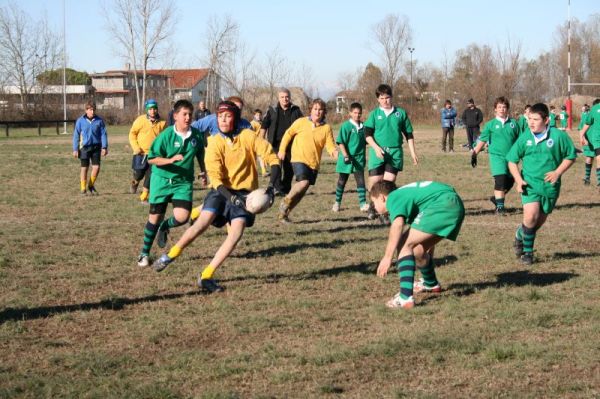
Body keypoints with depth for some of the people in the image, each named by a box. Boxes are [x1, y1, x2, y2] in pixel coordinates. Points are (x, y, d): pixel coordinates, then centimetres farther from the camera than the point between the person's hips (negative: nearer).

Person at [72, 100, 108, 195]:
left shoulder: (99, 120, 0)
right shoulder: (80, 121, -4)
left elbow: (103, 134, 4)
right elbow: (76, 135, 1)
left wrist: (104, 147, -2)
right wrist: (75, 149, -1)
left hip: (96, 147, 1)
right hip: (84, 147, -1)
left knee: (96, 167, -5)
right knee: (84, 168, 3)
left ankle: (91, 185, 16)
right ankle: (83, 188, 12)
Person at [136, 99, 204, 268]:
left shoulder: (196, 135, -3)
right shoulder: (166, 135, -14)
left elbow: (201, 153, 19)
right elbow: (151, 158, -15)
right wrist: (171, 160, -28)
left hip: (183, 182, 2)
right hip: (162, 180, -2)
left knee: (182, 217, -15)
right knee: (155, 217, 3)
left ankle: (164, 227, 22)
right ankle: (145, 253, 22)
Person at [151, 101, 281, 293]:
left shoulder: (248, 136, -5)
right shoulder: (215, 142, -5)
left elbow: (272, 159, -4)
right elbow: (215, 176, -13)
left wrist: (272, 186, -16)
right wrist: (230, 197, -28)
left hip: (244, 192, 0)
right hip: (222, 190, 0)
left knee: (236, 233, -19)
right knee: (203, 222, -20)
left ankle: (206, 276, -14)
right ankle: (171, 255, 2)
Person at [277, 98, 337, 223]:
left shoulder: (326, 128, 2)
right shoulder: (301, 122, -2)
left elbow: (330, 145, -3)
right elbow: (288, 134, 9)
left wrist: (334, 152, -25)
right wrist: (282, 150, 7)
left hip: (314, 163, 3)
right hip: (299, 159, -3)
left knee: (300, 192, 6)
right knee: (303, 182, -26)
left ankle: (284, 213, 21)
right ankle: (286, 201, -4)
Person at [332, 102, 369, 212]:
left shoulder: (363, 126, 3)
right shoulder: (346, 126, -10)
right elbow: (341, 142, -12)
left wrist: (364, 156, 17)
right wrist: (345, 155, -19)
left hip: (359, 158, 3)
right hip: (347, 159, -2)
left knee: (360, 180, -7)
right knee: (342, 181, 11)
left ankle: (363, 203, -9)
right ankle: (337, 202, 25)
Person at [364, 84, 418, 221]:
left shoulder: (401, 113, 7)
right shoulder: (374, 114, 5)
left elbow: (409, 134, 12)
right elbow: (367, 134, 0)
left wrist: (413, 153, 9)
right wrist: (376, 147, -15)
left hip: (395, 152, 0)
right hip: (378, 152, 0)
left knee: (389, 183, -5)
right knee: (374, 181, -1)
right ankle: (373, 205, 26)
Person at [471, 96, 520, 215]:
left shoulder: (513, 123, 7)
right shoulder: (491, 124, 1)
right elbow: (482, 140, 4)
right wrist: (474, 154, -1)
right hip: (497, 156, -4)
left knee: (509, 182, 10)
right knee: (500, 180, -15)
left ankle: (496, 198, 34)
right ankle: (499, 206, -9)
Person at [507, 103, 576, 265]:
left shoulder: (559, 136, -8)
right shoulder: (524, 138, -3)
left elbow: (571, 156, 3)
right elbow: (512, 160, 7)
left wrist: (557, 172, -10)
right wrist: (518, 179, -7)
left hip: (550, 185, 1)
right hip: (530, 184, -1)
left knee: (540, 221, 11)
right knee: (531, 216, -19)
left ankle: (520, 234, 39)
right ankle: (527, 252, -1)